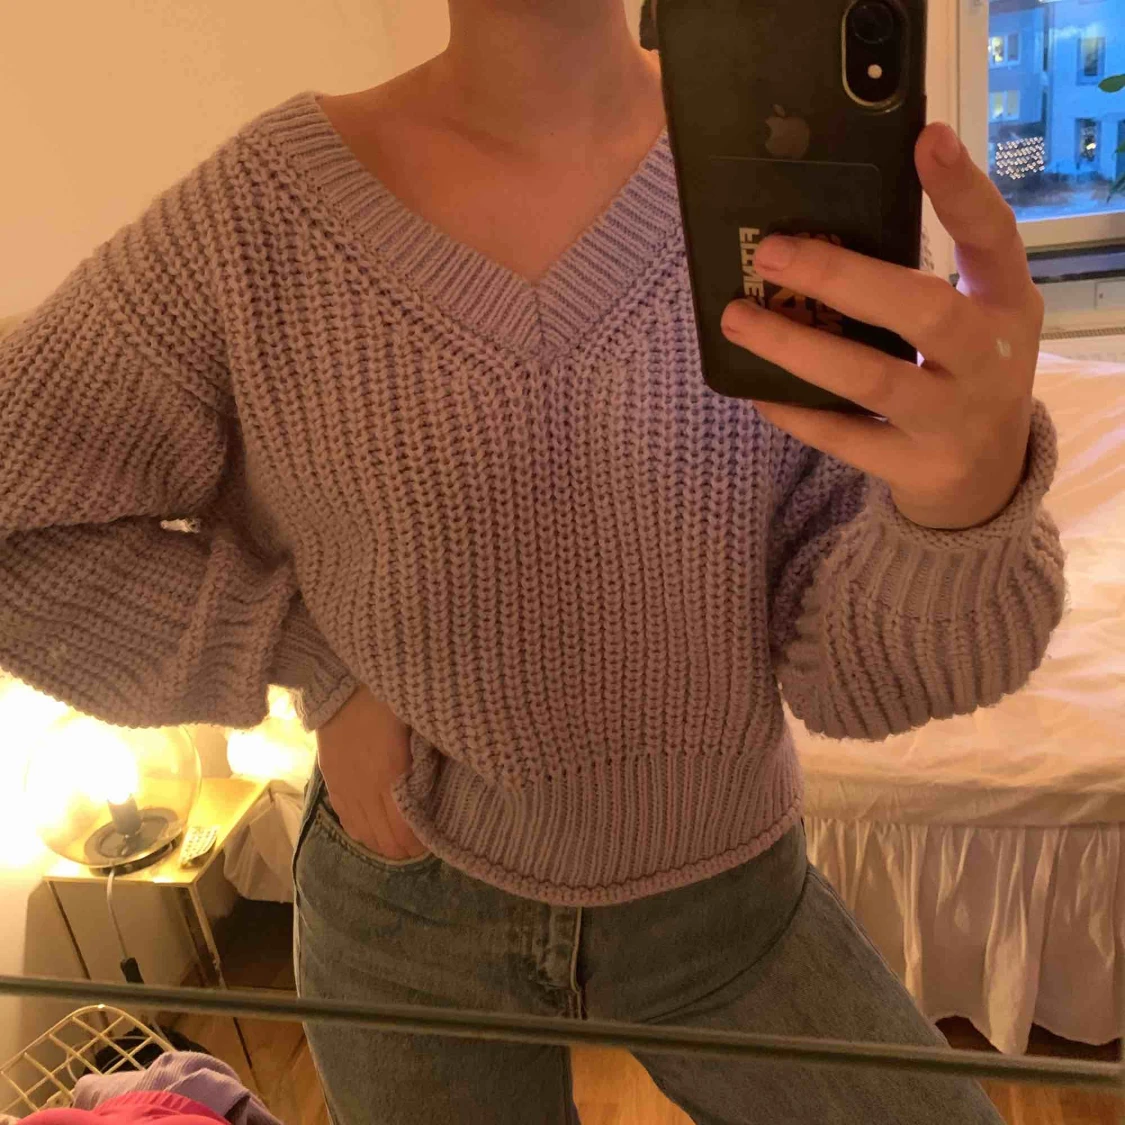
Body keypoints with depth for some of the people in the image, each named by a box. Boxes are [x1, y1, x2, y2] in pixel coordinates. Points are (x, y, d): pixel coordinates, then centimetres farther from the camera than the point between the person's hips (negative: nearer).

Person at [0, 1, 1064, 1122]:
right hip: (412, 897, 0)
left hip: (733, 886, 1)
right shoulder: (261, 207, -15)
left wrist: (972, 498, -39)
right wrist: (320, 671, -16)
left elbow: (847, 667, -18)